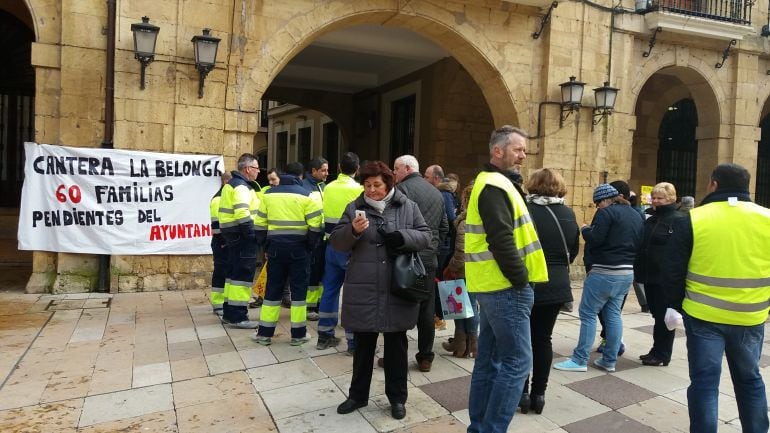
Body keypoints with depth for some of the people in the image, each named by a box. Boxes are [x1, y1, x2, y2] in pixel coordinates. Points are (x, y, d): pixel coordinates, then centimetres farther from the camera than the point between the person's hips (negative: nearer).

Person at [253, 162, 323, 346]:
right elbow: (315, 226, -10)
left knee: (272, 288, 11)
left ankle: (265, 333, 15)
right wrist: (310, 246, 2)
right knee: (298, 288, 5)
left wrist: (265, 245, 15)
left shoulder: (269, 194, 6)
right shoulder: (306, 196, -5)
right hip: (298, 248, -3)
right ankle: (298, 334, 10)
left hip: (275, 246, 3)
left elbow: (260, 224, 8)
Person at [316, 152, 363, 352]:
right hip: (351, 247, -5)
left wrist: (332, 233, 14)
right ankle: (354, 341, 6)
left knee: (329, 290, 12)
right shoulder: (358, 189, -12)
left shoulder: (328, 188, 4)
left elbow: (325, 216, 6)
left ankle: (325, 336, 20)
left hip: (332, 245, 5)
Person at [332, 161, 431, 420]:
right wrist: (353, 231, -20)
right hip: (363, 290, 1)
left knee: (396, 344, 12)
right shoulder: (354, 207, 3)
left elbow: (425, 236, 2)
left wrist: (403, 237, -17)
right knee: (363, 344, 13)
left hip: (398, 290, 0)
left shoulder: (408, 207, 3)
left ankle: (397, 397, 28)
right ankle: (358, 395, 31)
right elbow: (336, 242, 1)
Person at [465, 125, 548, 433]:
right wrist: (521, 279, -16)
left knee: (490, 359, 14)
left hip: (493, 285, 10)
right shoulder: (495, 185, -15)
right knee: (517, 361, -4)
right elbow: (502, 241, -23)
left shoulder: (491, 183, 18)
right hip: (506, 287, -10)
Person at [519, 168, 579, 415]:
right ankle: (538, 394, 18)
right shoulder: (568, 214, 2)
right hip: (557, 285, 4)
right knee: (543, 338, 13)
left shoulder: (526, 211, -14)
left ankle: (522, 392, 14)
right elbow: (574, 249, 12)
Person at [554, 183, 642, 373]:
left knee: (588, 313, -3)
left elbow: (594, 240, -18)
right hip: (627, 272, 9)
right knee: (613, 314, 11)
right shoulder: (635, 215, 15)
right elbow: (639, 245, 20)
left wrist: (585, 229, -1)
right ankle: (610, 360, 14)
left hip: (605, 272, -9)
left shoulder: (606, 212, -12)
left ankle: (580, 360, 0)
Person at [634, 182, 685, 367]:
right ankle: (657, 350, 26)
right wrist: (639, 271, 14)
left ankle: (662, 355, 12)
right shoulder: (650, 219, 14)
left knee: (664, 316, 2)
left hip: (666, 277, -7)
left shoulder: (678, 220, -9)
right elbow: (642, 247, 19)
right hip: (650, 275, 7)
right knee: (657, 315, 15)